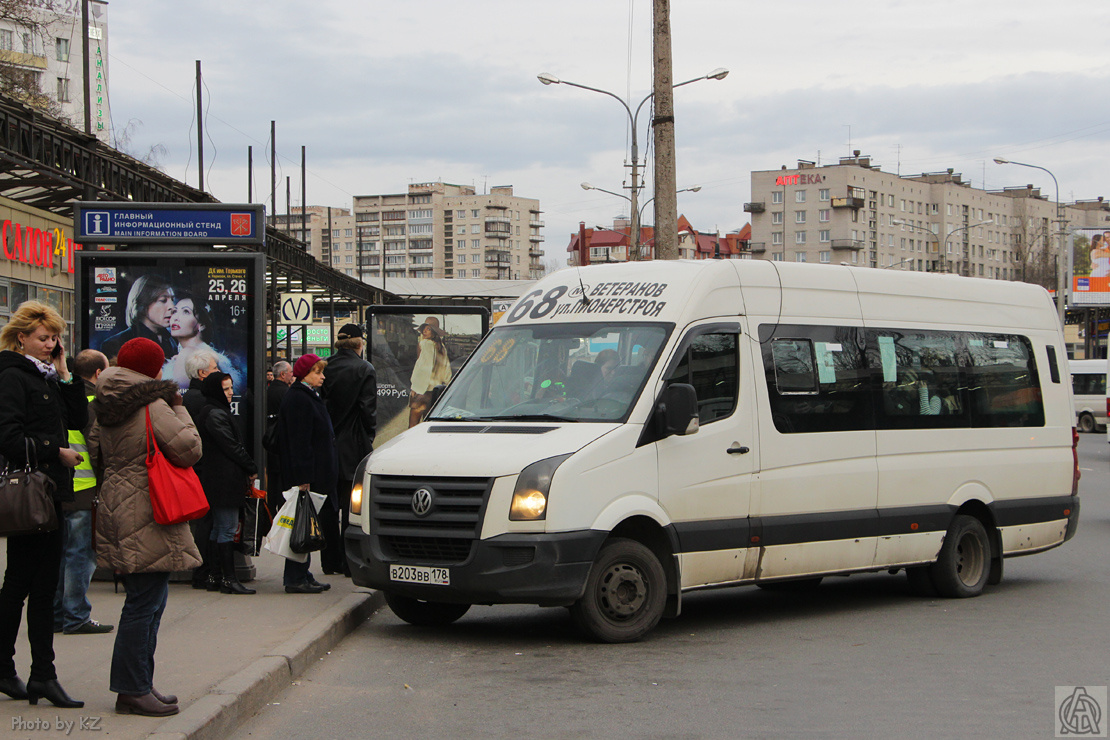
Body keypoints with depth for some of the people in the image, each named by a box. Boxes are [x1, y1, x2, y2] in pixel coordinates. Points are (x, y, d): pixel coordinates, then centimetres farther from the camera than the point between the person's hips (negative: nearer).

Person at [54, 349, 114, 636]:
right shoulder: (94, 403, -11)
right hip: (84, 492, -8)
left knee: (61, 555, 14)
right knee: (81, 555, -3)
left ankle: (56, 615, 20)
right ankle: (76, 617, 0)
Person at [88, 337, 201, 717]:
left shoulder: (106, 411, 12)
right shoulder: (154, 407, -14)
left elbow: (96, 454, 19)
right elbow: (189, 449, -14)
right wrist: (179, 408, -3)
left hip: (117, 511, 9)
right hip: (148, 518, -9)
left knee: (146, 601, 16)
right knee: (145, 603, -6)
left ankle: (138, 685, 20)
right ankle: (133, 691, -4)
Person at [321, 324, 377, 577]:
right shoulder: (364, 369, -8)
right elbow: (368, 409, -10)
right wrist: (369, 438, 3)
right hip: (353, 446, -4)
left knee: (328, 506, 11)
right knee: (352, 506, 1)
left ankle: (330, 561, 14)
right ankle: (350, 562, 1)